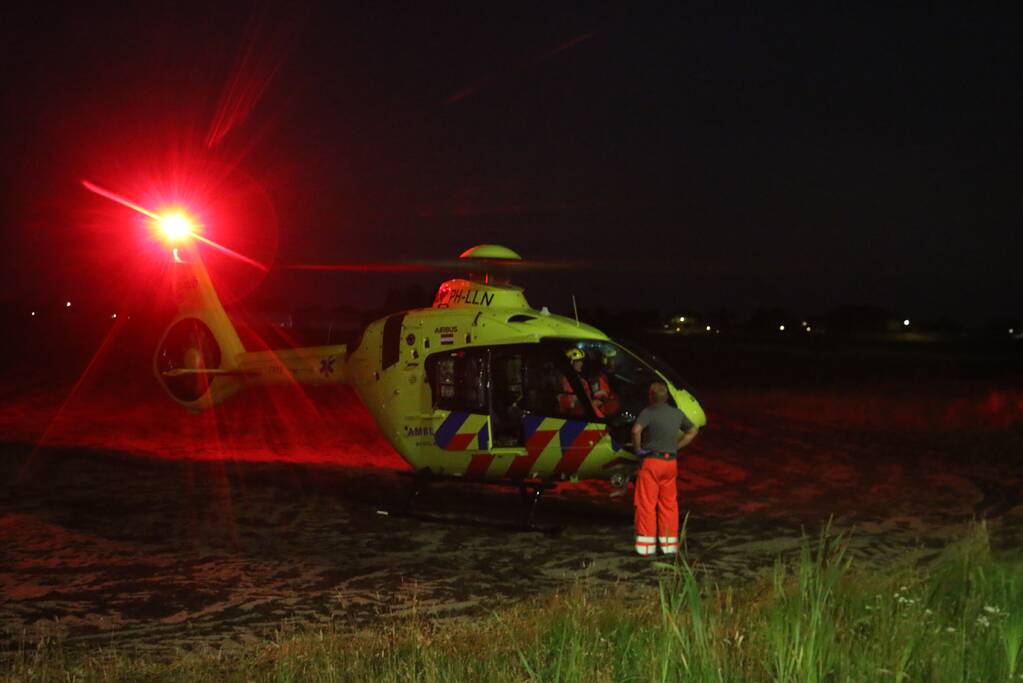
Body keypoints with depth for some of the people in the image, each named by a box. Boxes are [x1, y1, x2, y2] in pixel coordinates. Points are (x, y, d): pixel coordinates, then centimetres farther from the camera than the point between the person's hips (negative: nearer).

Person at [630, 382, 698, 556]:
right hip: (671, 462, 5)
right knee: (669, 504, 11)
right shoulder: (677, 413, 9)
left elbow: (636, 430, -27)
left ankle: (646, 545, 0)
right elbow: (692, 431, 22)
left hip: (652, 461, -5)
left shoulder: (648, 412, -10)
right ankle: (669, 544, 12)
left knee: (647, 503, 0)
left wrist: (638, 449, -12)